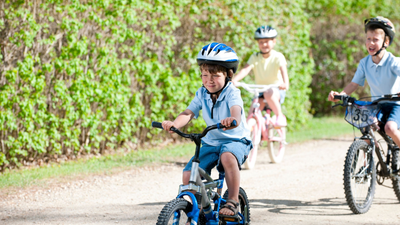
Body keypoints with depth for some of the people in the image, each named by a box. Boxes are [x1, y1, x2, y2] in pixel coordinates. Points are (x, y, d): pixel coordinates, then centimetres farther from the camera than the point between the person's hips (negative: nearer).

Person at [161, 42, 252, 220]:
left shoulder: (231, 93, -15)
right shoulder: (202, 94, -1)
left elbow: (236, 111, -36)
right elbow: (188, 113, -14)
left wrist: (232, 120, -62)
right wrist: (174, 124, -37)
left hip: (236, 140, -5)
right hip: (210, 143, 5)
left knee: (228, 157, -40)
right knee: (188, 175, -12)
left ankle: (233, 201, -24)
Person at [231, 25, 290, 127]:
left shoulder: (278, 57, -10)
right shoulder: (255, 57, -2)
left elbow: (283, 70, -27)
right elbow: (245, 70, -17)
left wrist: (285, 83, -49)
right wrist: (234, 80, -38)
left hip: (276, 90, -3)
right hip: (260, 90, 3)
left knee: (269, 93, -37)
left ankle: (280, 116, -18)